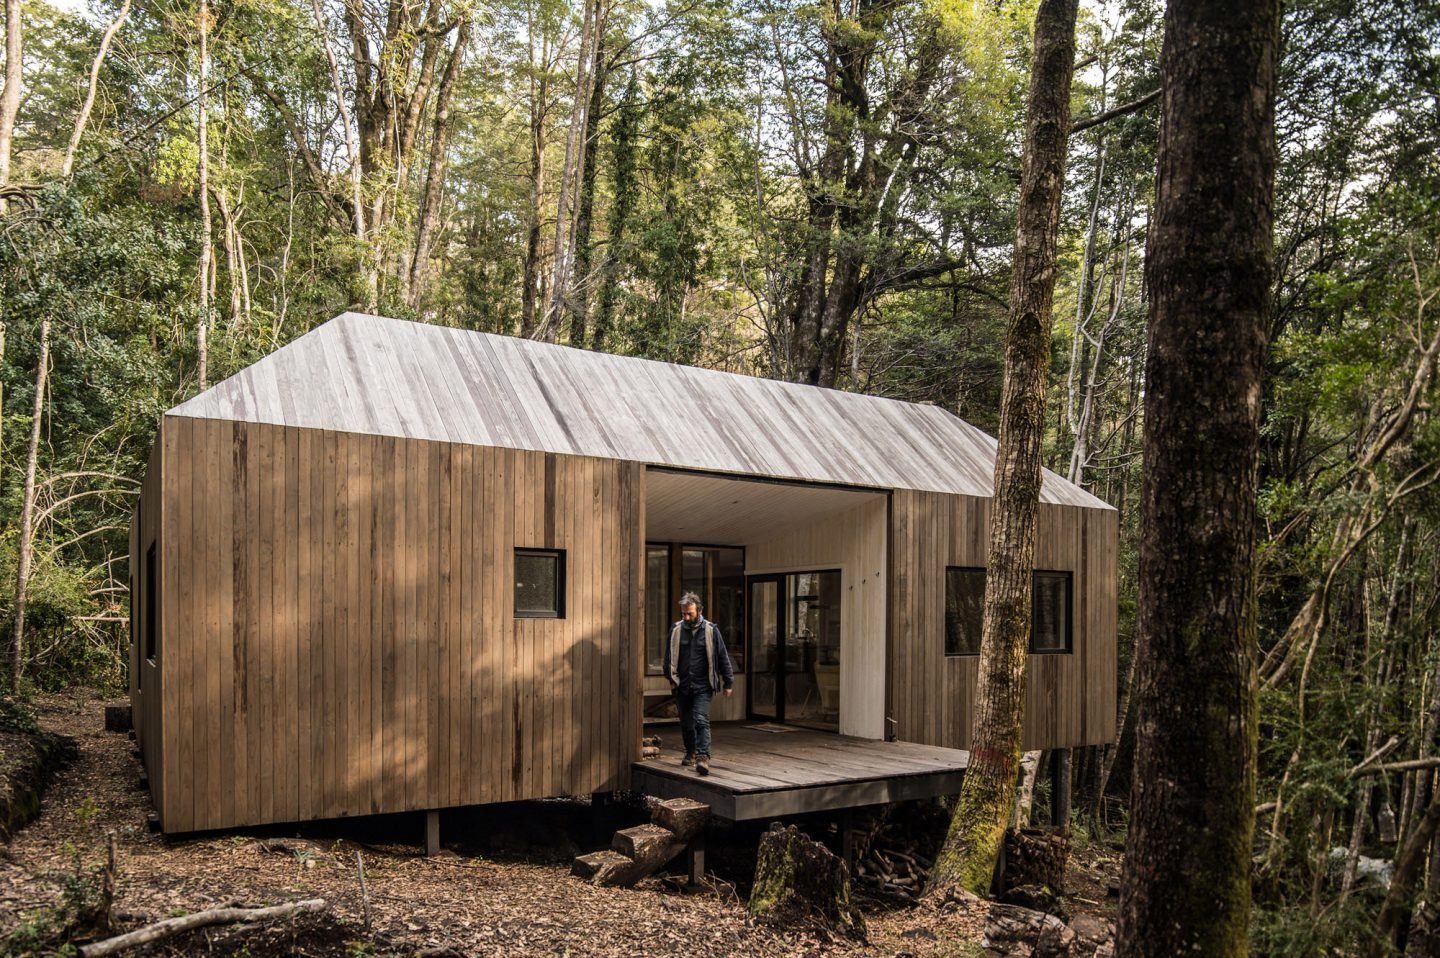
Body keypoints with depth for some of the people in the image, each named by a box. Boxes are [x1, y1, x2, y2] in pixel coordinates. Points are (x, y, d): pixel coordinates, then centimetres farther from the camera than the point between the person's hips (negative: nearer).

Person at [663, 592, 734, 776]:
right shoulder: (676, 630, 3)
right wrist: (671, 678, 5)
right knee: (686, 723, 14)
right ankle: (690, 753, 32)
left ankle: (703, 757, -19)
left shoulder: (710, 630, -3)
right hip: (682, 685, 3)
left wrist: (728, 682, 3)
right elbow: (669, 656, 12)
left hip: (702, 686, -3)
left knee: (701, 721, -16)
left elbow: (722, 657, 2)